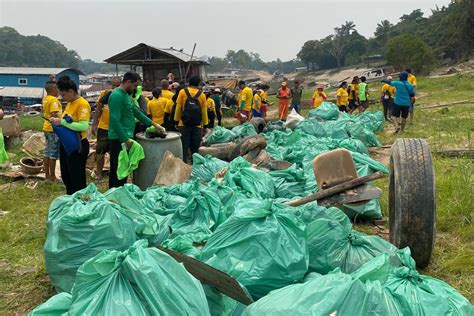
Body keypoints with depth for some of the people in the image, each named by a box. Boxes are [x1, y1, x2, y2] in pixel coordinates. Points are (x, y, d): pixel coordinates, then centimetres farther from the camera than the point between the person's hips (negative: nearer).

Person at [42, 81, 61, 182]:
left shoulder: (45, 98, 9)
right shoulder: (53, 100, -17)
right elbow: (54, 114, -27)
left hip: (47, 128, 9)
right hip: (54, 129, -9)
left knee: (47, 153, 13)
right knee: (53, 154, -2)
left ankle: (47, 175, 20)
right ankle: (52, 177, 4)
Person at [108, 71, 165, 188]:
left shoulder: (125, 94, 14)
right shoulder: (117, 95, -17)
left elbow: (136, 111, 20)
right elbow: (115, 121, -23)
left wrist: (153, 124, 19)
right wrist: (126, 139, -21)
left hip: (124, 138, 10)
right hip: (119, 139, -10)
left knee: (116, 171, 16)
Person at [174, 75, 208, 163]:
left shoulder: (182, 92, -2)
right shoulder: (201, 94, 0)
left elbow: (178, 108, -2)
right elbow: (204, 111, 4)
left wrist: (176, 120, 6)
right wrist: (205, 124, 13)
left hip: (184, 124, -1)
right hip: (197, 126, 1)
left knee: (184, 147, 3)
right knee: (195, 148, 8)